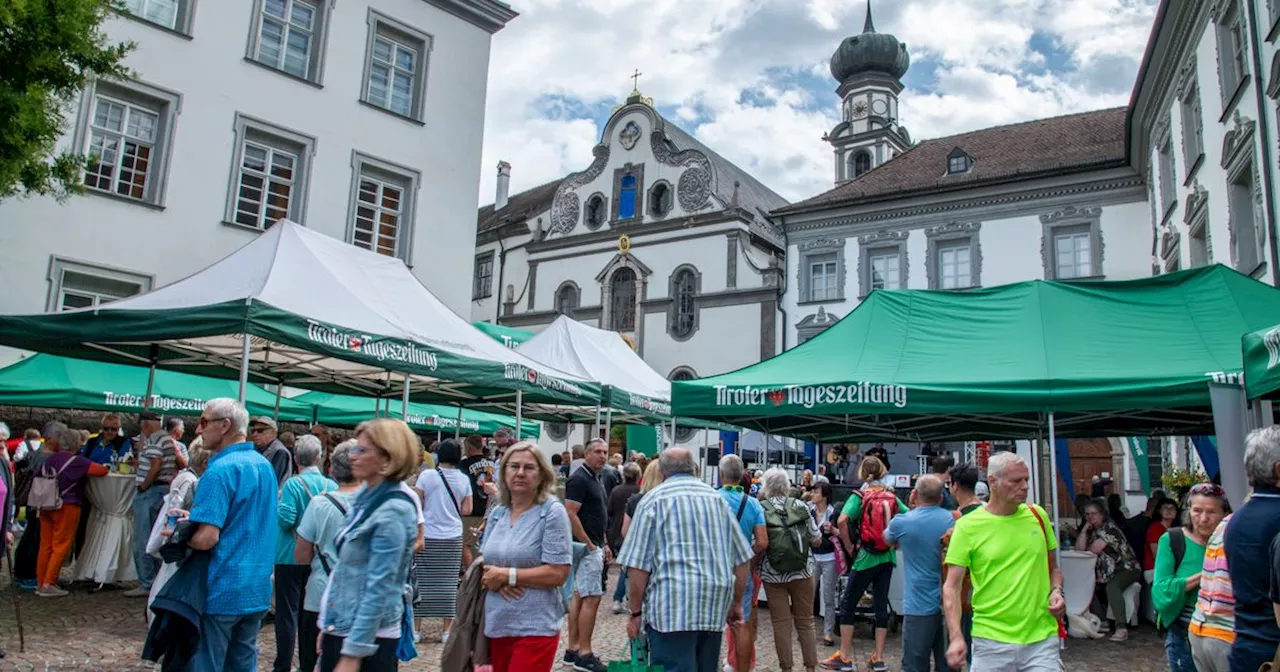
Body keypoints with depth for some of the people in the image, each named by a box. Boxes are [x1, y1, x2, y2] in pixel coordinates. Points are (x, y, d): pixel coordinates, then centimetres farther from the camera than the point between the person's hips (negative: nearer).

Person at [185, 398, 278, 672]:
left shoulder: (220, 470, -17)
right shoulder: (265, 465, 9)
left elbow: (206, 539, -23)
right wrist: (194, 517, 16)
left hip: (222, 590, -8)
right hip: (257, 589, 8)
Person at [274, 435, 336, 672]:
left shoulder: (292, 484, -15)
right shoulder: (331, 485, -1)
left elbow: (285, 520, -20)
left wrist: (279, 501, -2)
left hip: (291, 557, -4)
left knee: (287, 612, 4)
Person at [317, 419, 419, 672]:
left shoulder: (392, 511, -19)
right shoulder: (367, 500, 9)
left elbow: (379, 588, -22)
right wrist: (328, 626, 18)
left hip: (367, 638, -8)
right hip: (341, 628, 8)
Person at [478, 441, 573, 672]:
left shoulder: (552, 512, -11)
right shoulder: (497, 513, 8)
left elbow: (558, 573, -16)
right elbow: (484, 561, 15)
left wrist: (507, 575, -14)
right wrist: (495, 579, -8)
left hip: (535, 629, -6)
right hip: (496, 625, 6)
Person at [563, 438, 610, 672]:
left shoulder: (595, 479, 14)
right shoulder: (579, 479, -15)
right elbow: (570, 515, -22)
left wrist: (604, 545, 17)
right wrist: (590, 545, -19)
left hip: (594, 546, 10)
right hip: (587, 547, -10)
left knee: (579, 597, 12)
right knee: (591, 599, -7)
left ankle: (572, 649, 18)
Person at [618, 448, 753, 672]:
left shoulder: (654, 499, 1)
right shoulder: (717, 499, 15)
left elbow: (638, 565, -6)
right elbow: (741, 559, 15)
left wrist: (635, 613, 2)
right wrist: (736, 603, 24)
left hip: (672, 606, -5)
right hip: (714, 607, 5)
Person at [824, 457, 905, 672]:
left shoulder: (859, 496, -9)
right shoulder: (892, 497, 3)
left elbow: (843, 520, -23)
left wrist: (849, 547, -11)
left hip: (866, 557, -4)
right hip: (888, 557, 4)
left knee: (847, 604, 6)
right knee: (881, 605, 11)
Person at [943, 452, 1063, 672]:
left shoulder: (1037, 515, 6)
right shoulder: (967, 526, -7)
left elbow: (1052, 567, 20)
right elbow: (952, 586, -7)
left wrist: (1056, 591, -1)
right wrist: (956, 637, -17)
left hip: (1042, 638, 3)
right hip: (992, 641, -3)